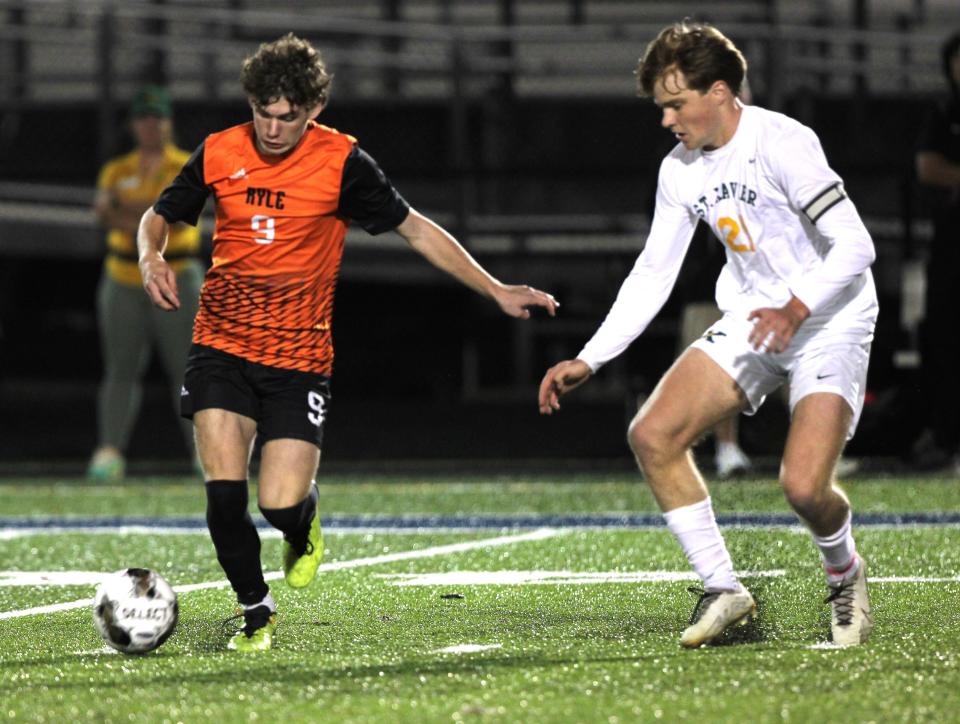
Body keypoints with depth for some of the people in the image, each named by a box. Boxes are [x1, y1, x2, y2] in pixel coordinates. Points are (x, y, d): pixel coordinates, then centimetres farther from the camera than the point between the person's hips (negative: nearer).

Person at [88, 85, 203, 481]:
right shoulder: (117, 170, 13)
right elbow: (105, 213, -4)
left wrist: (125, 210, -12)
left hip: (176, 279, -2)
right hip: (123, 279, 2)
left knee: (187, 370, -5)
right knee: (120, 369, -4)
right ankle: (109, 452, -10)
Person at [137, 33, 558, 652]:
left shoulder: (341, 162, -7)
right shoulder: (219, 154, 0)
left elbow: (416, 230, 2)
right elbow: (160, 216, 15)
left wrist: (496, 291, -1)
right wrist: (152, 258, -8)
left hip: (299, 357, -2)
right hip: (221, 345, 2)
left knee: (280, 503, -13)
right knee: (225, 493, -12)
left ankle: (303, 526, 26)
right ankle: (256, 612, 12)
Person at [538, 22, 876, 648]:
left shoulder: (782, 143, -19)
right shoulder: (680, 171, 3)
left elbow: (855, 245, -22)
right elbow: (652, 273, 10)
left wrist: (798, 307, -36)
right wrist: (588, 362, 4)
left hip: (830, 321, -7)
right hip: (752, 321, 7)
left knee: (804, 486, -23)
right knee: (652, 435, -11)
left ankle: (845, 572, 13)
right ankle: (723, 590, 1)